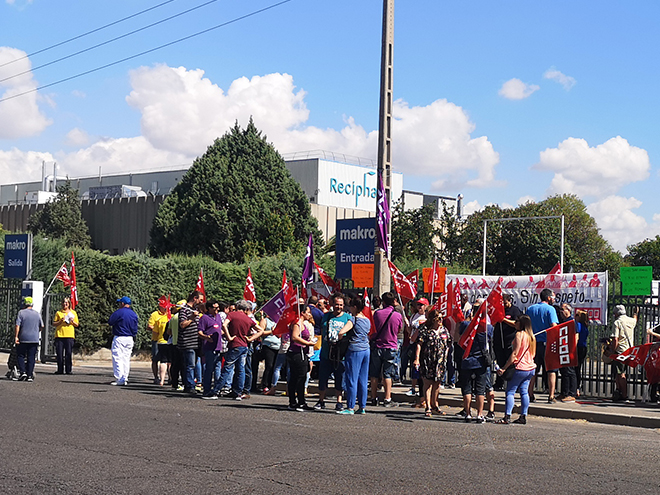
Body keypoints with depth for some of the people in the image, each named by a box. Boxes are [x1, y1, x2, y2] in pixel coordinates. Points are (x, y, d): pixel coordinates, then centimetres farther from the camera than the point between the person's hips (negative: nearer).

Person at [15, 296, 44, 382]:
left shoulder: (21, 312, -3)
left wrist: (16, 336, -7)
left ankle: (23, 372, -4)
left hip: (23, 339, -2)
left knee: (20, 356, 10)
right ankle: (30, 375, 2)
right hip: (34, 339, 2)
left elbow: (17, 325, -9)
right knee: (31, 358, 5)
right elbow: (42, 326, 10)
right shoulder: (37, 314, 6)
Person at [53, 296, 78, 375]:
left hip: (69, 336, 0)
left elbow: (76, 325, 15)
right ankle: (60, 370, 5)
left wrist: (72, 322, -6)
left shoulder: (73, 313, 13)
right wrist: (60, 321, -8)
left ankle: (69, 370, -1)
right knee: (59, 354, -2)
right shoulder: (58, 313, 11)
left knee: (69, 354, -5)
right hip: (59, 335, 0)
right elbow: (54, 323, 9)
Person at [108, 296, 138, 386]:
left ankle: (119, 379, -10)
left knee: (117, 358, -4)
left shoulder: (118, 312, -10)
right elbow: (135, 329, 13)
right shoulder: (134, 314, 10)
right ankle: (125, 379, 10)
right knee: (126, 359, 11)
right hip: (130, 339, 6)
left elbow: (110, 322, -6)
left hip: (119, 338, -6)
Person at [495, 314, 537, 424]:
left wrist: (504, 368, -16)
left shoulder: (520, 334, -12)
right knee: (524, 391, 10)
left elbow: (514, 353, -17)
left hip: (520, 368, -8)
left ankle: (507, 416, -10)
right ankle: (523, 416, 6)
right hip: (531, 368, 8)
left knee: (510, 391, -4)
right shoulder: (531, 336, 12)